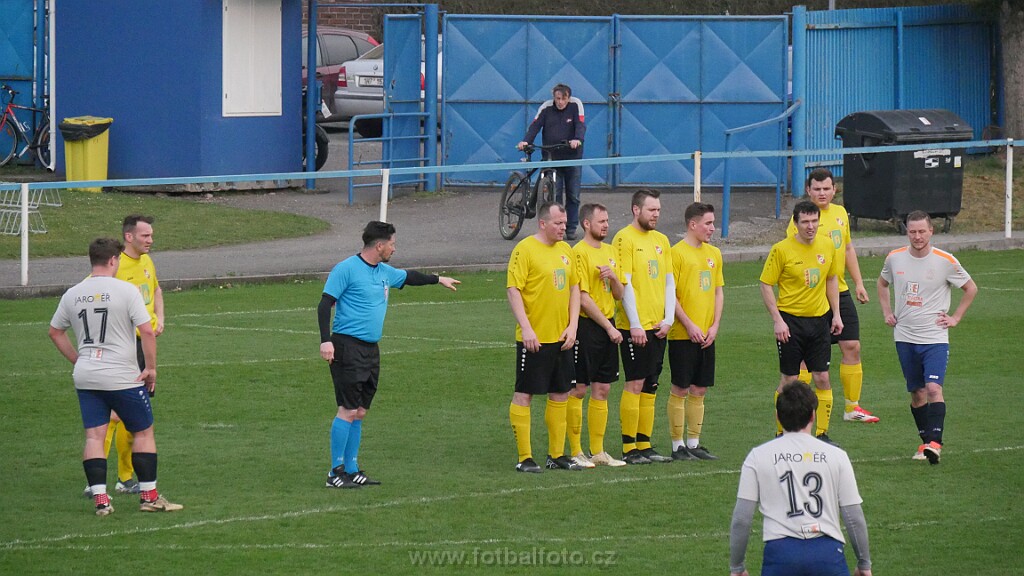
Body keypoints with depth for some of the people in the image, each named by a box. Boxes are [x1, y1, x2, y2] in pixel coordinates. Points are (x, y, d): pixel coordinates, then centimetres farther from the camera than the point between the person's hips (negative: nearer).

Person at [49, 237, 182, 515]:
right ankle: (149, 496, 12)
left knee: (94, 436, 4)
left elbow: (55, 332, 16)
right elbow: (146, 331, -15)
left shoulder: (72, 294, 6)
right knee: (143, 432, 10)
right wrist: (151, 368, -5)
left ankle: (100, 499, -2)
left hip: (85, 377, 4)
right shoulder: (125, 290, -11)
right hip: (123, 377, -4)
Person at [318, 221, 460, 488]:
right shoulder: (346, 269, -9)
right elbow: (325, 304, -11)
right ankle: (336, 473, -7)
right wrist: (325, 340, -20)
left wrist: (438, 279, 47)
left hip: (370, 350, 8)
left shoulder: (384, 272, 15)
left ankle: (351, 470, 15)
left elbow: (408, 277, 37)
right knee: (348, 410, -11)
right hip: (348, 346, -8)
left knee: (359, 412, 9)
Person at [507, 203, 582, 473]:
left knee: (560, 394, 11)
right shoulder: (525, 250, -10)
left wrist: (573, 326, 5)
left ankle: (557, 455, 20)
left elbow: (574, 288, 17)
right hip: (533, 339, -7)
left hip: (561, 338, 7)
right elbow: (513, 290, -14)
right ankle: (524, 458, 0)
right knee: (524, 394, -3)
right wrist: (526, 328, -21)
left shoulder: (565, 250, 12)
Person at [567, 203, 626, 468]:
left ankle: (598, 451, 16)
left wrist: (613, 277, -6)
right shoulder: (579, 252, -11)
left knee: (602, 390, 10)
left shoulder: (610, 251, 13)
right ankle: (575, 451, 2)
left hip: (608, 327, 8)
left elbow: (619, 295, 16)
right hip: (587, 326, -8)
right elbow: (583, 298, -15)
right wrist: (608, 327, -14)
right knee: (578, 390, -2)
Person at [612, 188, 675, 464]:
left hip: (657, 326, 7)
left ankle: (645, 445, 13)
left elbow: (669, 282, 15)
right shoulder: (625, 239, -8)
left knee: (650, 387, 9)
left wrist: (668, 319, 3)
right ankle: (629, 448, -4)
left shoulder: (661, 240, 14)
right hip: (634, 326, -7)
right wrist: (635, 325, -16)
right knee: (635, 384, -7)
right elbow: (625, 284, -12)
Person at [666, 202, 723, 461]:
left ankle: (694, 444, 17)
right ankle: (678, 446, 4)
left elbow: (718, 292, 14)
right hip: (683, 334, -6)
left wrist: (715, 326, 2)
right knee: (680, 389, -2)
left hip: (706, 335, 6)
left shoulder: (714, 253, 12)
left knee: (699, 390, 9)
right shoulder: (677, 253, -9)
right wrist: (689, 326, -15)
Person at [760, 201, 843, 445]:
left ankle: (822, 433, 11)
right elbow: (766, 285, -8)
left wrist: (836, 314, 11)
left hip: (819, 319, 4)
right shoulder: (782, 249, -11)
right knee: (789, 380, 2)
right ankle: (782, 433, 13)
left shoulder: (827, 246, 3)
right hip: (791, 320, -4)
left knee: (822, 378, 2)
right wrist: (777, 320, -14)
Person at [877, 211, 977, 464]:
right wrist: (887, 312, 13)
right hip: (905, 337, 3)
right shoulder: (895, 258, 2)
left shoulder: (945, 261, -7)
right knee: (917, 392, 7)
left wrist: (956, 317, 2)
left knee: (933, 388, -18)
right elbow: (882, 283, 24)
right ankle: (926, 441, 17)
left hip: (935, 338, -3)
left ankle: (935, 442, -21)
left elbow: (971, 288, 7)